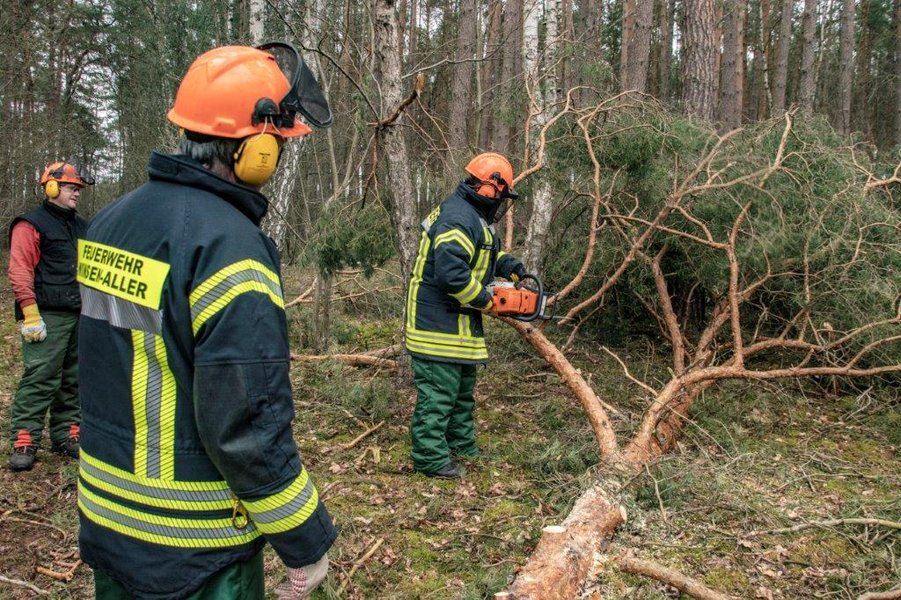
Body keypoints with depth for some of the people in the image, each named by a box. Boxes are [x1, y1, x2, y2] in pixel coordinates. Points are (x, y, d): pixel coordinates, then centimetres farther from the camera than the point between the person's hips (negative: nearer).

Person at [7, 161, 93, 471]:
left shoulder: (81, 226, 19)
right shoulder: (31, 225, -4)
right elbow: (20, 272, -11)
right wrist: (30, 315, -17)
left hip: (80, 315, 7)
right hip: (48, 317, -7)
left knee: (73, 379, 10)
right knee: (40, 378, -9)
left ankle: (65, 435, 19)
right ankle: (24, 442, -2)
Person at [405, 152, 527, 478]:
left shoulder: (473, 216, 13)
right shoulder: (459, 218, -22)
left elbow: (485, 255, 29)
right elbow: (450, 271, -34)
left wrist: (507, 264, 10)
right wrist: (483, 299, -20)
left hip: (456, 323, 11)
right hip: (439, 323, -11)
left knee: (463, 387, 22)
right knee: (438, 391, -4)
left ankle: (462, 444, 36)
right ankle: (431, 457, 6)